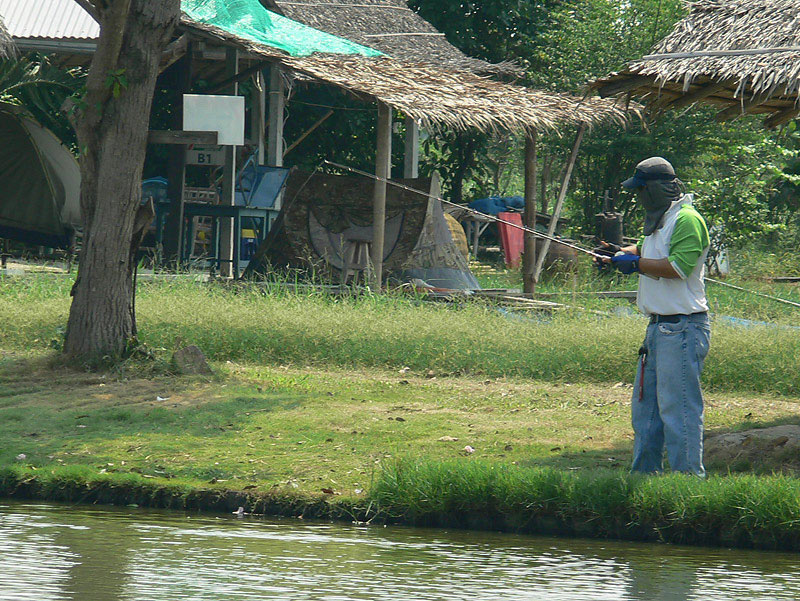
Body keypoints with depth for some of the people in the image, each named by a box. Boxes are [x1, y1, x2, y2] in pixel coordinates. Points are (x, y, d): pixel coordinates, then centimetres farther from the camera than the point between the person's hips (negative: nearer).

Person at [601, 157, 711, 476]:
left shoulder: (687, 220, -14)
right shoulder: (659, 220, 18)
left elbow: (679, 266, -24)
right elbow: (646, 250, 33)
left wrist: (636, 263, -15)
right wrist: (620, 253, 12)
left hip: (682, 330, -11)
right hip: (659, 327, 11)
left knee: (678, 408, -11)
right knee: (645, 406, 16)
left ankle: (688, 477, -10)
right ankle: (644, 474, 24)